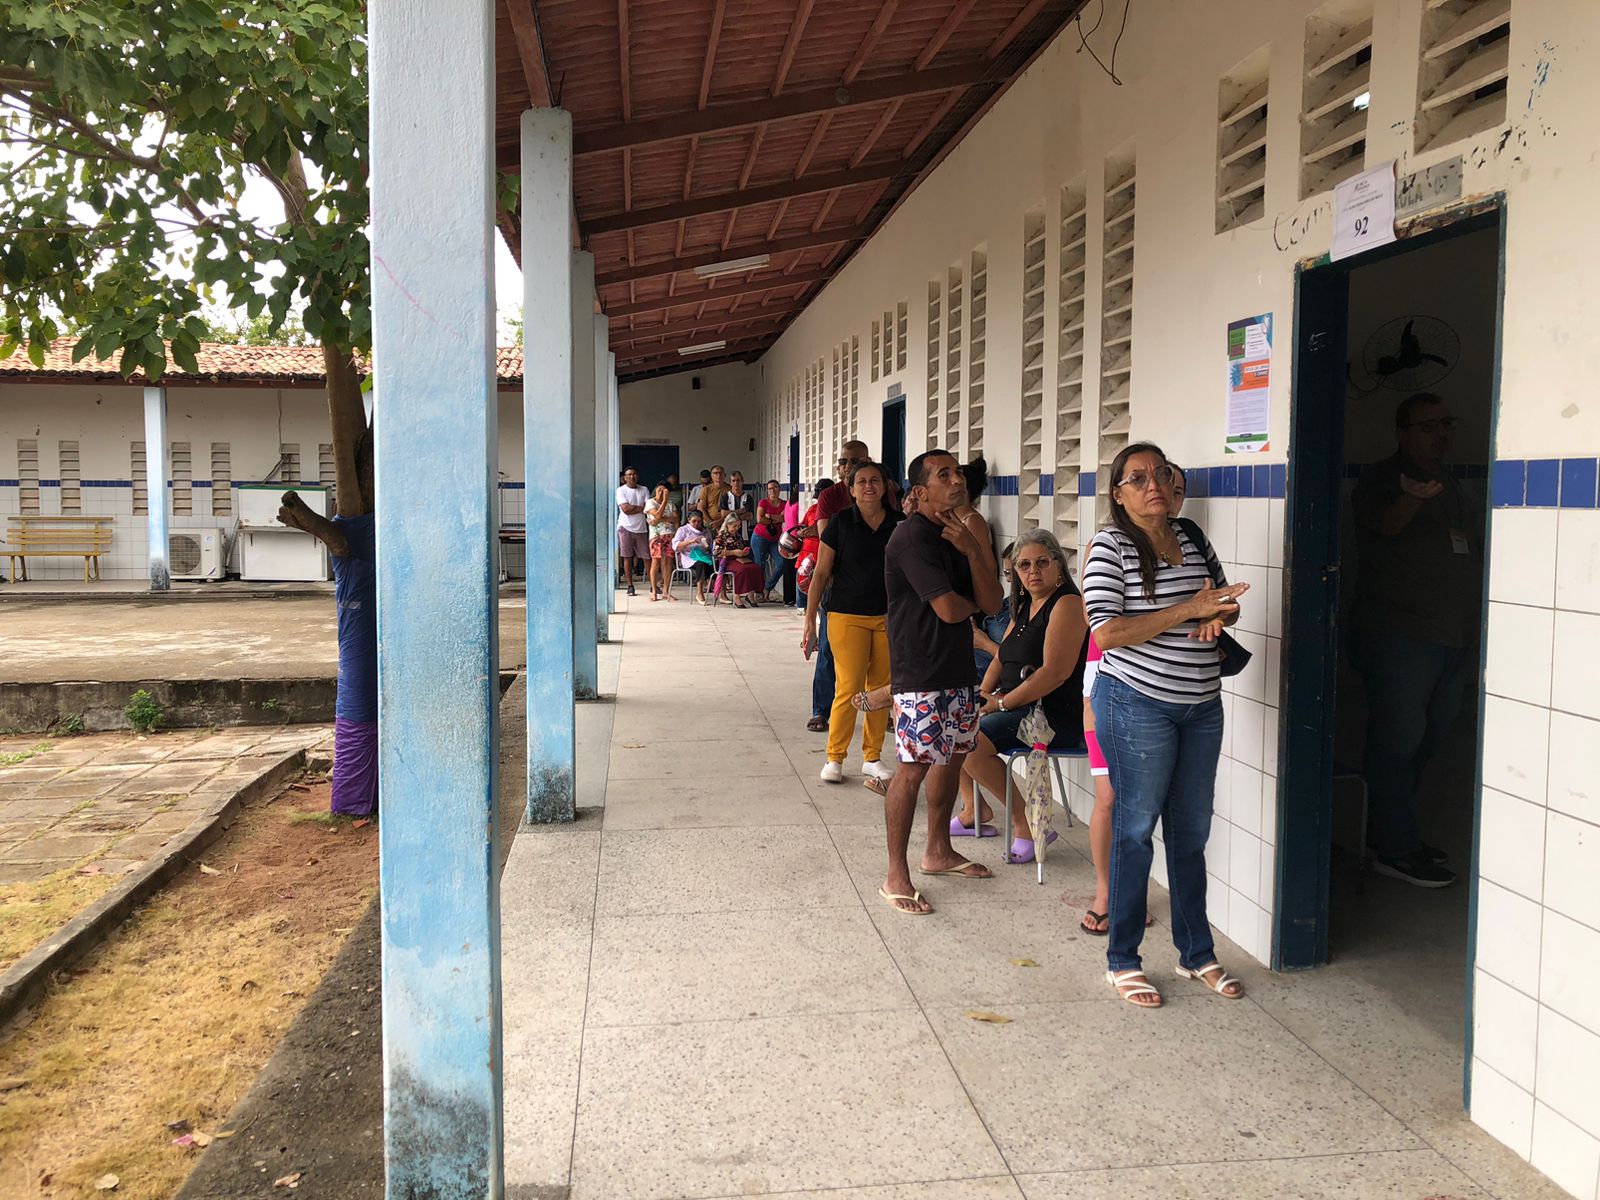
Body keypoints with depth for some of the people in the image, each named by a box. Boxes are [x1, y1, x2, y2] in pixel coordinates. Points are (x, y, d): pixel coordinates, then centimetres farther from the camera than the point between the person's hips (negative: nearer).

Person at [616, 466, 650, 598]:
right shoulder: (621, 490, 0)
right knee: (627, 557, -1)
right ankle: (630, 586, 5)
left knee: (647, 557, 1)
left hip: (641, 527, 2)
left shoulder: (644, 490, 10)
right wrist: (641, 507, -6)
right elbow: (625, 508, -12)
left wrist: (632, 509, -11)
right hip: (626, 527, -2)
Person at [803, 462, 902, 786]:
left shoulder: (898, 523, 4)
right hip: (847, 616, -3)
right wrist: (810, 620, -4)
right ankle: (834, 758, 9)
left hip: (887, 617, 3)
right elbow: (821, 574, 0)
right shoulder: (841, 523, -3)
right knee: (848, 688, -6)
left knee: (882, 689, 7)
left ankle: (872, 757, 21)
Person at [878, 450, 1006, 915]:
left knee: (954, 755, 18)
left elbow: (993, 603, 3)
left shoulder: (964, 533, 12)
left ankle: (938, 851, 34)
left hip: (958, 668, 9)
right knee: (913, 768, -8)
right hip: (920, 675, -9)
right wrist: (971, 603, 1)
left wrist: (973, 550, -10)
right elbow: (949, 608, -22)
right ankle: (896, 876, 1)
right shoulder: (913, 537, -16)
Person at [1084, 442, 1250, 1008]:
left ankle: (1196, 953, 29)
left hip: (1201, 707, 6)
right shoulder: (1110, 546, -11)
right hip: (1138, 706, -6)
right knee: (1135, 830, 3)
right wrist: (1188, 610, -23)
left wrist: (1218, 616, -6)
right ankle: (1122, 961, 17)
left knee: (1192, 833, 14)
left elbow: (1226, 599, 19)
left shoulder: (1192, 536, 8)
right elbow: (1107, 631, -20)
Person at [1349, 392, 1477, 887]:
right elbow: (1385, 521, -27)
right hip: (1397, 636, -8)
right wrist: (1413, 498, -48)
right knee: (1399, 739, -6)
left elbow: (1476, 553, 26)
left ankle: (1389, 832, 25)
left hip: (1452, 637, 9)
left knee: (1425, 740, 13)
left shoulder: (1451, 486, 18)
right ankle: (1397, 850, 1)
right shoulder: (1382, 479, -6)